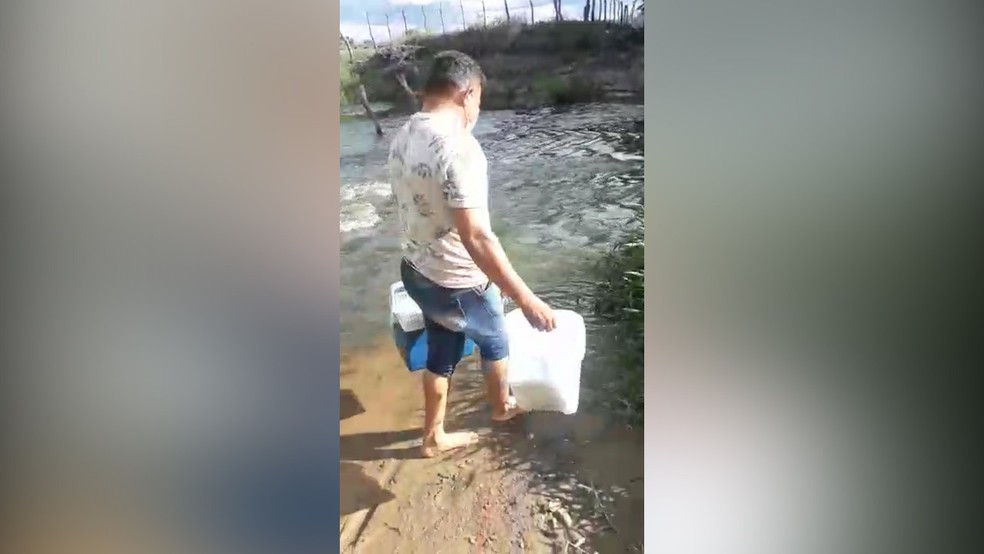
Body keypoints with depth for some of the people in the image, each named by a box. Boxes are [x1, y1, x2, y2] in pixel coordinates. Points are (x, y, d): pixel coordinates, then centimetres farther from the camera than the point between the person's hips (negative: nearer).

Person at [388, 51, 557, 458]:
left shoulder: (402, 138, 1)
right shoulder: (459, 147, -28)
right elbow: (476, 238, -32)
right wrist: (526, 299, -28)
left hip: (416, 272, 8)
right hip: (457, 283, -7)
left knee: (441, 353, 24)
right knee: (494, 341, 22)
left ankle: (433, 437, 40)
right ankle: (501, 407, 49)